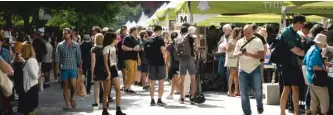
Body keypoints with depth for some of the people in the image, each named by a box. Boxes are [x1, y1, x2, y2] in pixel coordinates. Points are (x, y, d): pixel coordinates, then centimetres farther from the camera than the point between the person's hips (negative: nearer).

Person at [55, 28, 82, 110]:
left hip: (73, 68, 0)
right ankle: (66, 103, 9)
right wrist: (57, 68, -4)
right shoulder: (60, 45, 2)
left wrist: (80, 67, 2)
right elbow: (57, 57, 2)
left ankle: (71, 99, 22)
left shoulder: (75, 45, 3)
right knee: (65, 86, 4)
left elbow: (79, 57, 6)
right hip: (64, 68, 0)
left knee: (73, 86, -5)